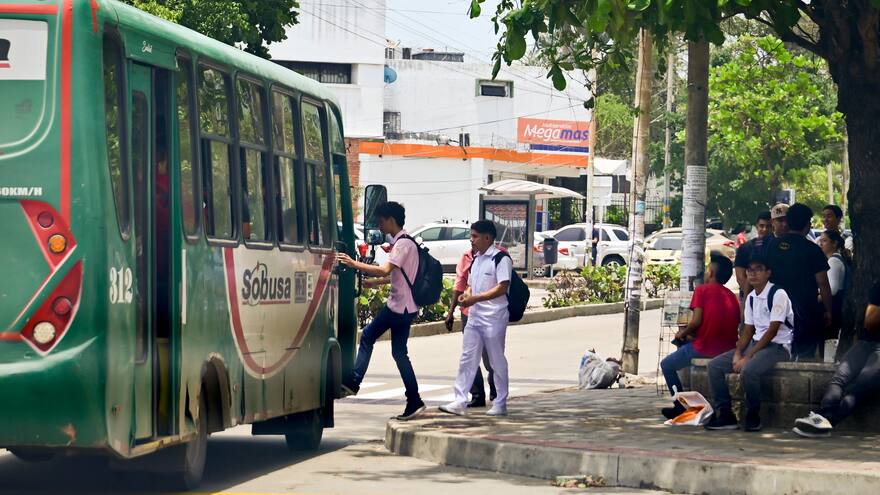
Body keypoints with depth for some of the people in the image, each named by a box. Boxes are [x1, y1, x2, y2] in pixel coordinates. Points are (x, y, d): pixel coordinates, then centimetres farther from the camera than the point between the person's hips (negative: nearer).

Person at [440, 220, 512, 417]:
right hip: (474, 315, 8)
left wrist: (475, 298, -22)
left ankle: (501, 403, 11)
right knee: (467, 358, 2)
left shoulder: (501, 259, -11)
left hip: (494, 317, -8)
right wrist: (466, 295, 1)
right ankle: (460, 401, 2)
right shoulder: (476, 259, 15)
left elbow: (502, 288, -18)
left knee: (497, 360, 2)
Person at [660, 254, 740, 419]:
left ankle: (681, 406, 10)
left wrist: (683, 333, 6)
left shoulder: (703, 290, -5)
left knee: (667, 365, 15)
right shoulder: (732, 296, 13)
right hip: (728, 349, 7)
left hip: (705, 348, -7)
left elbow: (697, 320, -15)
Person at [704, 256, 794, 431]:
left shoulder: (778, 294, -13)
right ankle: (725, 415, -4)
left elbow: (772, 331, -18)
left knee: (748, 370, -35)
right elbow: (748, 330, 13)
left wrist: (748, 357, -21)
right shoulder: (751, 297, 12)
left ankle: (753, 417, -16)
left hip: (778, 346, -8)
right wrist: (737, 354, -5)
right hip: (756, 343, 8)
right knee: (715, 366, -6)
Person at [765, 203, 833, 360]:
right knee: (805, 356, 0)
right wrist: (828, 311, 0)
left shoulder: (773, 246, 4)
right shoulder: (812, 249, -10)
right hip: (807, 311, -5)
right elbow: (823, 284, -10)